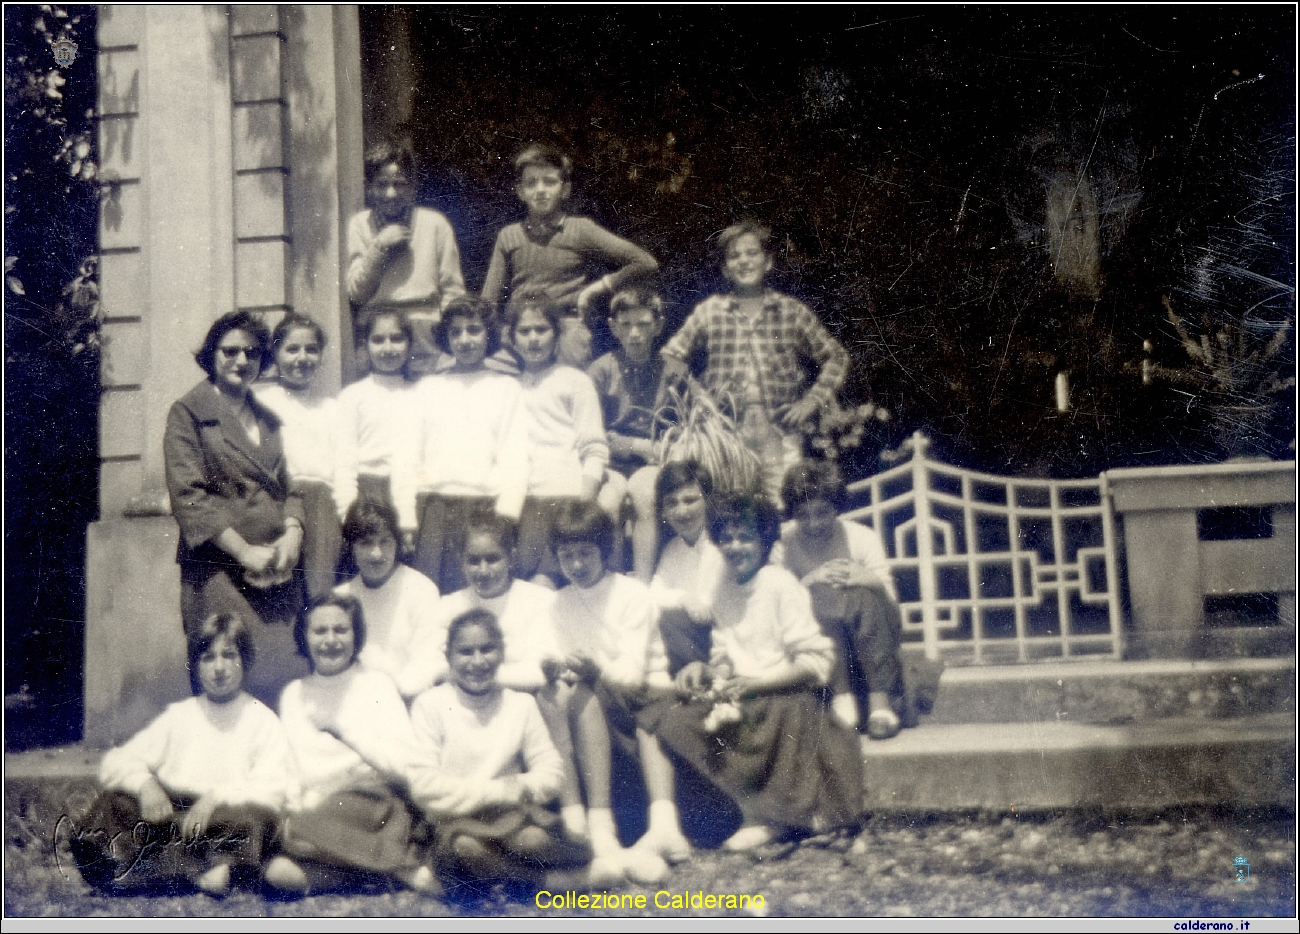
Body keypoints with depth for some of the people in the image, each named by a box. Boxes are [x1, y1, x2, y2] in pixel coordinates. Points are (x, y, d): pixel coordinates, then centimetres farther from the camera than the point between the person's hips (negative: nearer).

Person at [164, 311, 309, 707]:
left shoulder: (268, 418, 21)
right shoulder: (188, 411, 2)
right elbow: (189, 496, -7)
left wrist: (292, 535, -2)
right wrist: (246, 552, -12)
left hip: (278, 570, 5)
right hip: (220, 569, -5)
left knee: (291, 675, -3)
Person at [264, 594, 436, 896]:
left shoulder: (376, 684, 12)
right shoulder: (294, 694, 20)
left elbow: (404, 765, -3)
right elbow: (295, 769, 6)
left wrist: (341, 725, 2)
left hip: (375, 804, -3)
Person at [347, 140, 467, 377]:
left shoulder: (435, 224, 6)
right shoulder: (359, 225, 10)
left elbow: (453, 292, 7)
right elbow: (355, 294, 4)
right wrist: (379, 247, -5)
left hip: (424, 330, -1)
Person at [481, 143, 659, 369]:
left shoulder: (581, 230, 5)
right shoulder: (508, 236, 13)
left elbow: (647, 264, 2)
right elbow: (489, 301, 13)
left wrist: (597, 288, 1)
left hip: (567, 330, -2)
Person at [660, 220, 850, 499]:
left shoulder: (793, 312, 9)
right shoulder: (709, 312, 9)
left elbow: (837, 357, 15)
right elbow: (669, 358, 15)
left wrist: (811, 402, 5)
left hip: (780, 428, 0)